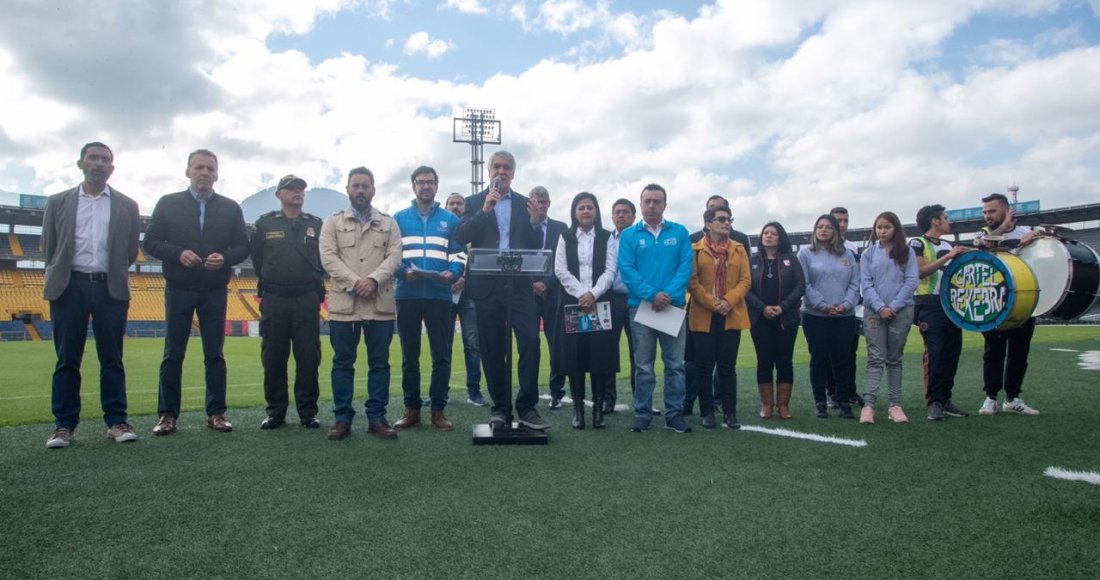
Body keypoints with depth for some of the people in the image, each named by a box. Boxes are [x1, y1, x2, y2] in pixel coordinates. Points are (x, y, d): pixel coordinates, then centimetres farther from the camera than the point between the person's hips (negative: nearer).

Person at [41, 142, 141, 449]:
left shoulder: (127, 207, 8)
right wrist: (59, 277, 13)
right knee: (67, 360, 3)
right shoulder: (58, 202, 9)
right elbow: (49, 248, 12)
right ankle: (64, 425, 9)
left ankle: (116, 421, 8)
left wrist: (114, 275, 11)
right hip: (70, 287, 0)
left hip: (110, 288, 0)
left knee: (112, 359, 3)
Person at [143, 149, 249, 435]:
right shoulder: (168, 203, 4)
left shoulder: (231, 208, 7)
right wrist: (178, 254, -16)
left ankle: (216, 413, 12)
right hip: (179, 289, -1)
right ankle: (168, 414, 12)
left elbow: (243, 247, 5)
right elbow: (150, 242, 1)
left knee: (214, 354, 5)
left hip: (215, 291, 1)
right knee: (173, 354, 4)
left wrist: (225, 258, -15)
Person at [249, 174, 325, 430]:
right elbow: (256, 257, 13)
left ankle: (308, 412, 9)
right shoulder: (265, 223, 6)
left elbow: (325, 257, 13)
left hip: (307, 300, 0)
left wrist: (315, 281, 11)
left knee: (308, 358, 1)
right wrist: (268, 279, 14)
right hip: (274, 299, 0)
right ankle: (276, 411, 14)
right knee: (273, 358, 4)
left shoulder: (316, 224, 8)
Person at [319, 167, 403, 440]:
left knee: (379, 362, 4)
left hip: (380, 303, 1)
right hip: (344, 303, -1)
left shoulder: (389, 223, 11)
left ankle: (377, 418, 12)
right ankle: (342, 418, 13)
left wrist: (373, 279, -16)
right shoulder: (333, 222, 9)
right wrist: (353, 282, -16)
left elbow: (394, 256, 0)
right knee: (343, 362, 4)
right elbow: (328, 257, -3)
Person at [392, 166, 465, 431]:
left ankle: (438, 409, 10)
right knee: (409, 355, 7)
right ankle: (411, 408, 16)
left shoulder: (451, 220, 10)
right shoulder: (398, 218, 10)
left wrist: (452, 273, -13)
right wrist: (402, 271, -13)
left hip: (440, 296, 0)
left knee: (441, 355, 1)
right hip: (407, 295, 0)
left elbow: (459, 253, 6)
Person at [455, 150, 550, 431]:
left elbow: (536, 247, 6)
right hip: (487, 285, 0)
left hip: (519, 284, 0)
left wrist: (535, 222, -12)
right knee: (492, 349, 5)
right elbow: (462, 237, -6)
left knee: (530, 342, -10)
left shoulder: (525, 204, 12)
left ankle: (527, 407, -1)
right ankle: (500, 408, 16)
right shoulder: (474, 202, 9)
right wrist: (484, 210, -16)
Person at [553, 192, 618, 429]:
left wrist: (593, 294, -14)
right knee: (574, 354, -2)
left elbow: (610, 271, 0)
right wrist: (581, 294, -11)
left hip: (600, 302, 0)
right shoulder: (565, 237, 10)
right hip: (572, 302, 1)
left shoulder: (607, 238, 8)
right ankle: (578, 407, 5)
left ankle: (598, 407, 4)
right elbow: (560, 270, 0)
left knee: (600, 354, -3)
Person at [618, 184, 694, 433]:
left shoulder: (680, 232, 6)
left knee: (675, 364, 6)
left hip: (674, 306, 1)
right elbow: (626, 269, -5)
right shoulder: (629, 235, 4)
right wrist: (652, 295, -16)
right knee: (643, 365, 6)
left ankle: (675, 413, 15)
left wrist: (669, 294, -16)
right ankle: (642, 414, 13)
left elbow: (686, 266, -2)